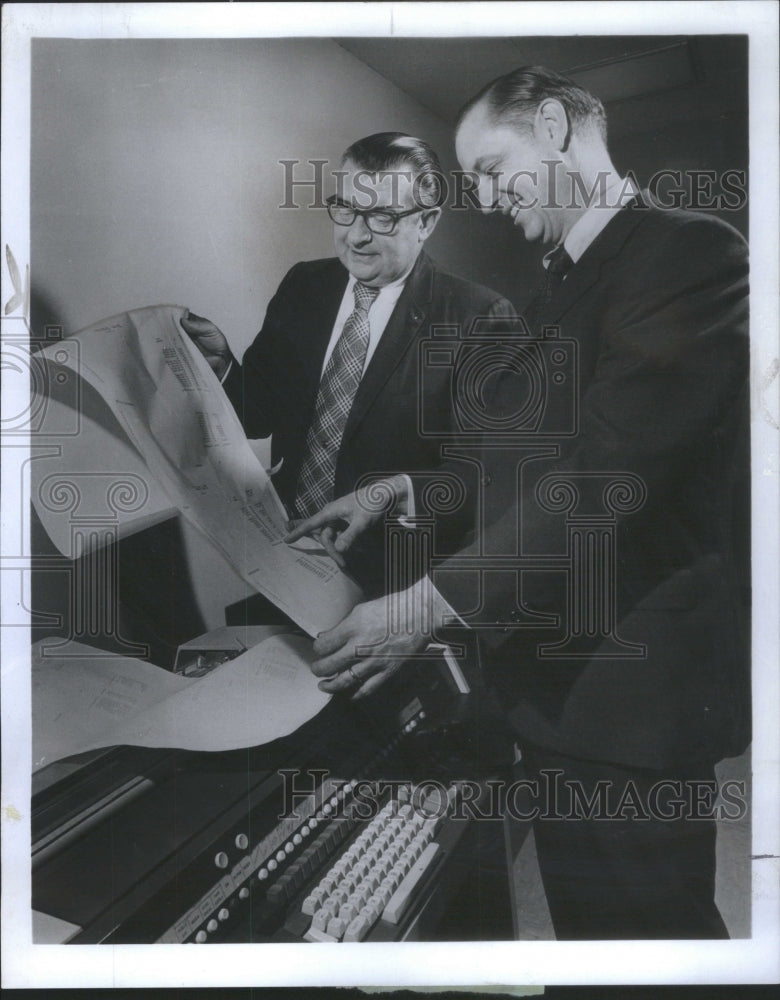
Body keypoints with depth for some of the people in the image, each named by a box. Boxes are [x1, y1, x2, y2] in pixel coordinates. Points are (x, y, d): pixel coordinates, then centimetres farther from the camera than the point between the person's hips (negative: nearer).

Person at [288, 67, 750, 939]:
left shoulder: (692, 254, -16)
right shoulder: (562, 280, 14)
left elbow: (602, 478, -25)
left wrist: (433, 603, -25)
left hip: (630, 682, -8)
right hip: (553, 671, 9)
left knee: (646, 921, 9)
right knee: (579, 909, 22)